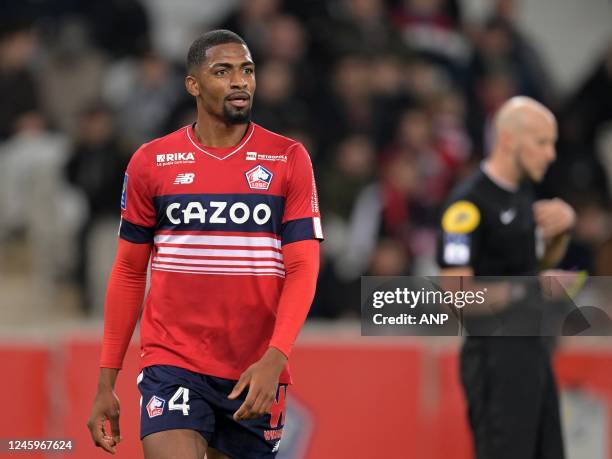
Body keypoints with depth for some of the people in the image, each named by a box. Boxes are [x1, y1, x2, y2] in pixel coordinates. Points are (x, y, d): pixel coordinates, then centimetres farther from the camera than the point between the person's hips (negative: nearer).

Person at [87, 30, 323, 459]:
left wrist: (274, 359, -18)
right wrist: (106, 382, 6)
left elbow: (303, 269, -3)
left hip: (256, 374, 1)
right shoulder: (151, 162, 4)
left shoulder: (289, 159, 3)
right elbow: (128, 273, 10)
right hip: (171, 363, -1)